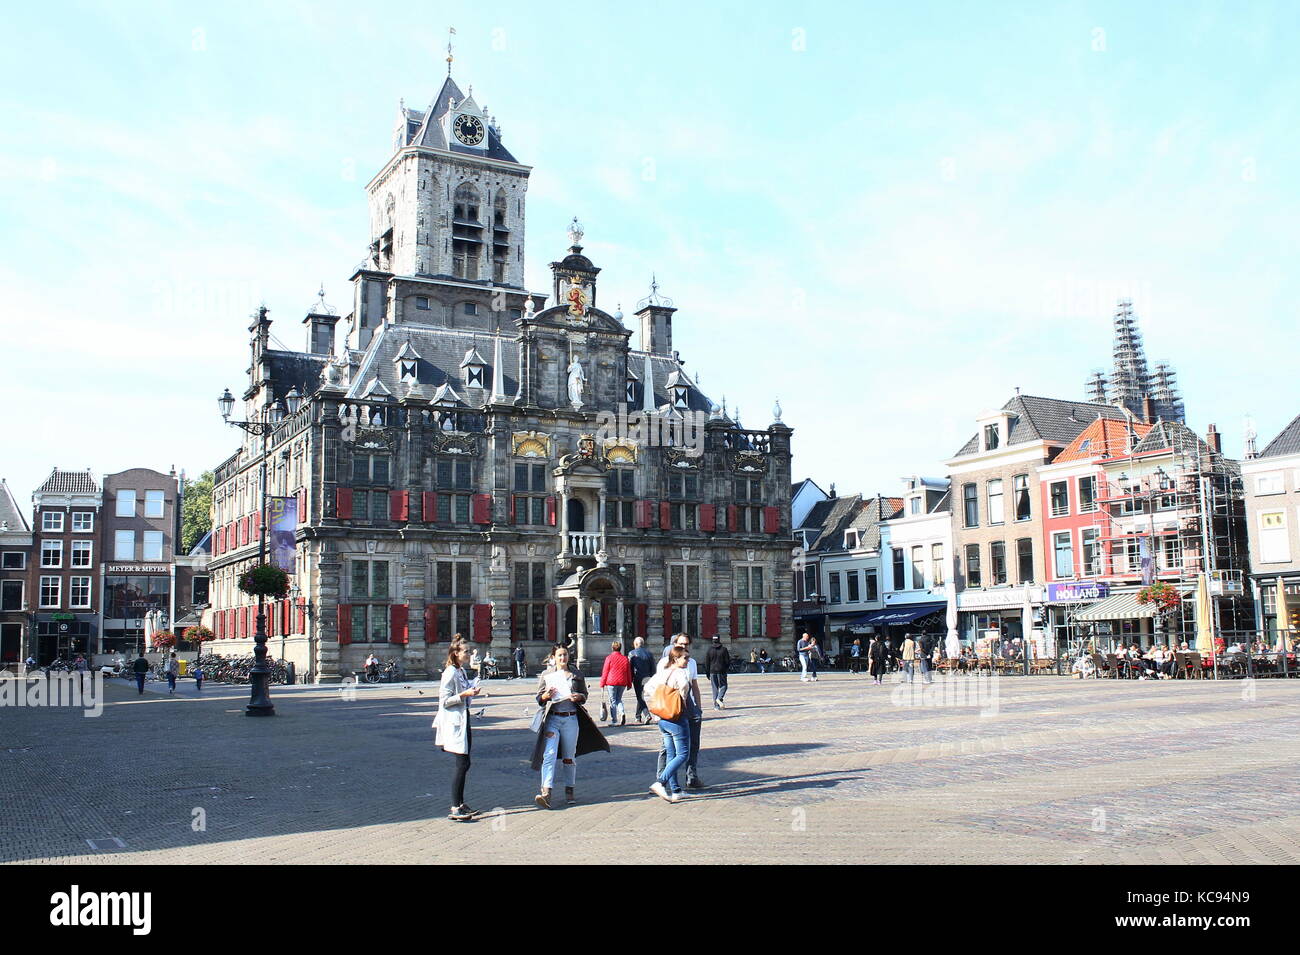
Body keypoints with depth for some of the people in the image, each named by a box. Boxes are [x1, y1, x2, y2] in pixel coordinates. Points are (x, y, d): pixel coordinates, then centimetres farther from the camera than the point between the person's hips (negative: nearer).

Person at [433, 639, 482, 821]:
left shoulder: (462, 671, 14)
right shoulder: (450, 673, -14)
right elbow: (445, 700, -18)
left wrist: (472, 691, 11)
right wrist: (464, 694, -24)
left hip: (463, 720, 10)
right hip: (454, 722, -10)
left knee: (464, 763, 12)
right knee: (462, 763, -11)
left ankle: (460, 803, 21)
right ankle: (455, 809, -8)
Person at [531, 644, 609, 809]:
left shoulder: (576, 675, 10)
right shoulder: (546, 675, 8)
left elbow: (584, 695, 13)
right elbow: (539, 698, 9)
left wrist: (578, 697, -9)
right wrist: (546, 696, -14)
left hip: (571, 719, 1)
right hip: (552, 719, -1)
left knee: (569, 757, 9)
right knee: (549, 754, -15)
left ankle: (569, 791, 23)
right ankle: (546, 792, -22)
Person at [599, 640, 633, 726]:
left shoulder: (609, 658, -4)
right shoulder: (625, 659, 7)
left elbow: (605, 672, -4)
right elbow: (629, 673, 11)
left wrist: (602, 683, 2)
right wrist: (629, 684, 18)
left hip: (611, 683, -4)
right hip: (622, 683, 4)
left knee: (613, 701, 3)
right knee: (619, 699, 18)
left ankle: (614, 720, 2)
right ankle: (622, 712, -8)